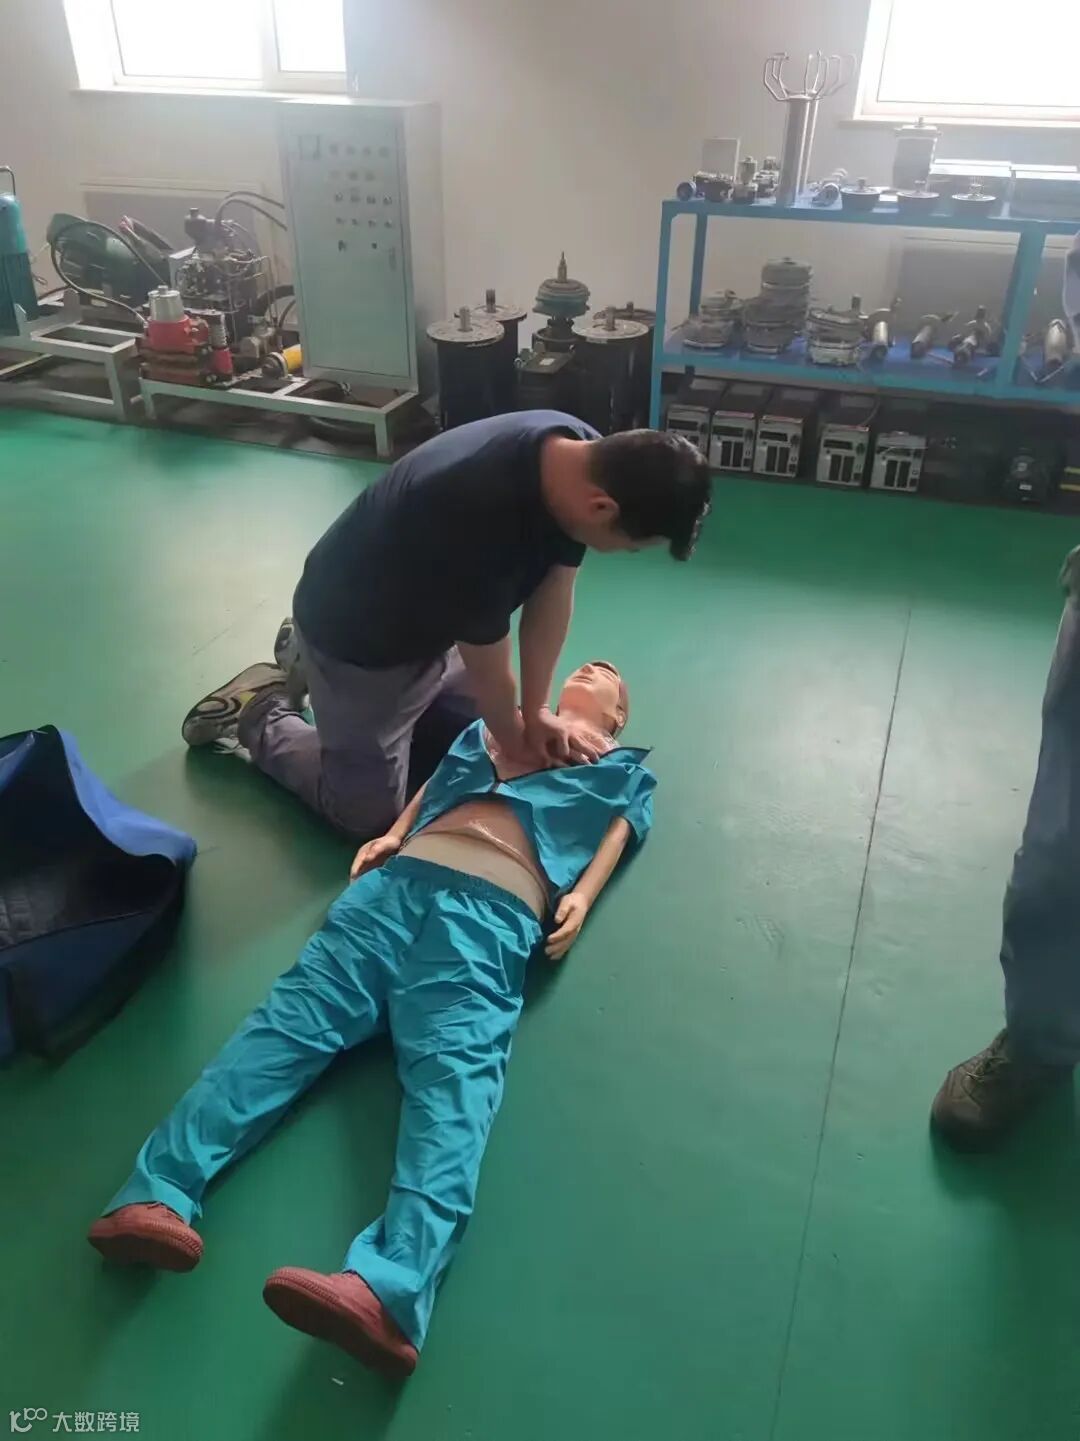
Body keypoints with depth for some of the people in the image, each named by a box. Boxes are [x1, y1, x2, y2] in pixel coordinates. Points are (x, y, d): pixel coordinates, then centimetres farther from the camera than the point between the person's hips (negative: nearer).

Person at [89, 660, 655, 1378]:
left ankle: (388, 1294, -49)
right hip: (404, 875, 4)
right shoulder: (496, 725, 39)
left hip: (495, 907, -4)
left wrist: (581, 897, -5)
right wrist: (391, 834, 11)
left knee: (454, 1064, -27)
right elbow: (434, 783, 30)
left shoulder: (623, 770, 32)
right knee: (299, 1010, -18)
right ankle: (158, 1194, -32)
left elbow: (616, 834, 15)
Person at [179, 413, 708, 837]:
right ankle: (260, 712, 23)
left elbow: (552, 593, -7)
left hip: (427, 616, 8)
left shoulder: (581, 455, -17)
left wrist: (534, 712, -5)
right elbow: (489, 672, -26)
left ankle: (308, 659, 31)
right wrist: (517, 740, -7)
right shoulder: (484, 521, -43)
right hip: (358, 636, -7)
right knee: (368, 812, 2)